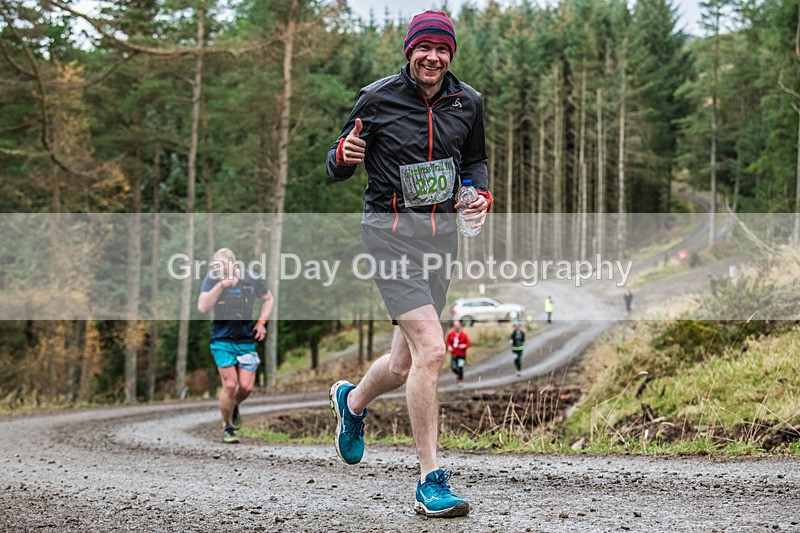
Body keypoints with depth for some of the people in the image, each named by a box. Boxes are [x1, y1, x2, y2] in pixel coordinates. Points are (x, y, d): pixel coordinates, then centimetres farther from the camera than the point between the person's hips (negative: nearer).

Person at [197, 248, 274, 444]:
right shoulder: (212, 279, -10)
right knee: (230, 384, -11)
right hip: (222, 341, -2)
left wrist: (261, 322, 2)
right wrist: (221, 285, -31)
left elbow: (268, 298, 15)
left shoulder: (250, 279, -5)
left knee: (246, 386, -4)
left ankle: (234, 406, 31)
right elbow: (202, 307, -23)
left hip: (247, 340, 2)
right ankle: (227, 427, 9)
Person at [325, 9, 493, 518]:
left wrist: (483, 195, 1)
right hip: (390, 229, -5)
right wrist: (344, 155, -21)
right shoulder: (378, 99, -5)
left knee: (404, 366, 10)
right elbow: (337, 168, 3)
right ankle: (431, 482, -12)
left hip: (443, 231, 5)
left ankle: (353, 400, 47)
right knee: (431, 349, -19)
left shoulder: (468, 102, 6)